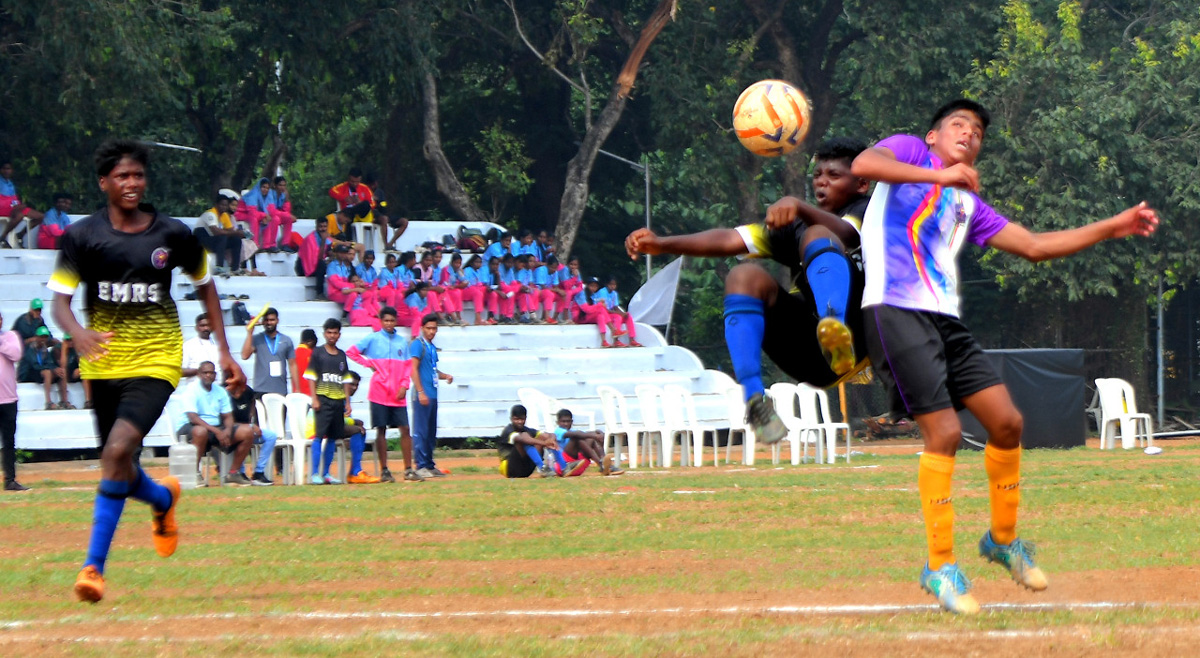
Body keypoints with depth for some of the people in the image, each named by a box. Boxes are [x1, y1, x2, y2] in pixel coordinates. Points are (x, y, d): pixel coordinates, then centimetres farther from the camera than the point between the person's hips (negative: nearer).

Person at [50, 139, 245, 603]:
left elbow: (205, 285, 14)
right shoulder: (81, 236, -4)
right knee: (117, 468, 11)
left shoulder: (172, 235, -2)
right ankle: (164, 499, 48)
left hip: (156, 362, -3)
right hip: (104, 366, 3)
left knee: (117, 452, -23)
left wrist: (224, 351, 11)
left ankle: (94, 565, -20)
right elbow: (60, 301, -7)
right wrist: (78, 333, -30)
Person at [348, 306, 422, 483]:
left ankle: (408, 470, 1)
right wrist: (369, 363, -4)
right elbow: (351, 352, 4)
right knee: (381, 430, 0)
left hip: (398, 395, 3)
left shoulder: (402, 341, 10)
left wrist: (404, 385, -3)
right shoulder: (372, 339, 1)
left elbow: (407, 367, 11)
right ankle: (384, 470, 4)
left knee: (405, 429, -2)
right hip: (380, 393, -3)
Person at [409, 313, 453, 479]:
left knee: (431, 432, 12)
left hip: (432, 395, 9)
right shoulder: (418, 345, -7)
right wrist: (421, 392, -20)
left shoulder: (432, 347, 18)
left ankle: (430, 465, 17)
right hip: (423, 395, -9)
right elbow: (413, 369, -14)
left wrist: (445, 376, 9)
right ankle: (421, 466, -7)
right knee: (421, 431, -7)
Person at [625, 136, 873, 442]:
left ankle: (837, 334, -57)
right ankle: (755, 401, -32)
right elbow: (730, 239, 11)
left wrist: (799, 207, -36)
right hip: (810, 359, 5)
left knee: (817, 236, -23)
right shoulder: (793, 225, 27)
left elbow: (844, 232, -15)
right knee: (745, 276, -16)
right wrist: (661, 244, -5)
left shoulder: (865, 212, 11)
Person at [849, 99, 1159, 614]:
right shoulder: (911, 151, 7)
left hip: (945, 321, 8)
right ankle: (940, 567, -5)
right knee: (944, 432, -14)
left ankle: (1003, 540, 24)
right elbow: (863, 165, -15)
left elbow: (1033, 246, 25)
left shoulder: (968, 205, 25)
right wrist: (938, 175, -25)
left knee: (1006, 422, 4)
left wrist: (1112, 227, 20)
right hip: (897, 313, -8)